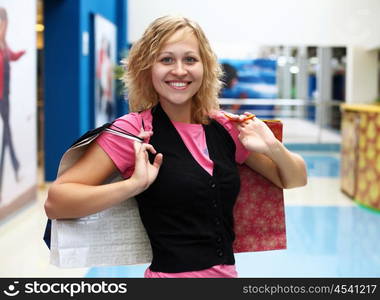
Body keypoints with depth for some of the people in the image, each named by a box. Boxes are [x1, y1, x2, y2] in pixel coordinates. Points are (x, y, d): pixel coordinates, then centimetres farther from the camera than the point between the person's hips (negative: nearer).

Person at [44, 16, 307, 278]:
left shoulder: (225, 128, 0)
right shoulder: (133, 130, -12)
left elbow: (296, 183, 9)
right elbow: (55, 203, -18)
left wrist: (274, 149, -11)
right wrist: (133, 185, -30)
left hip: (227, 271, 5)